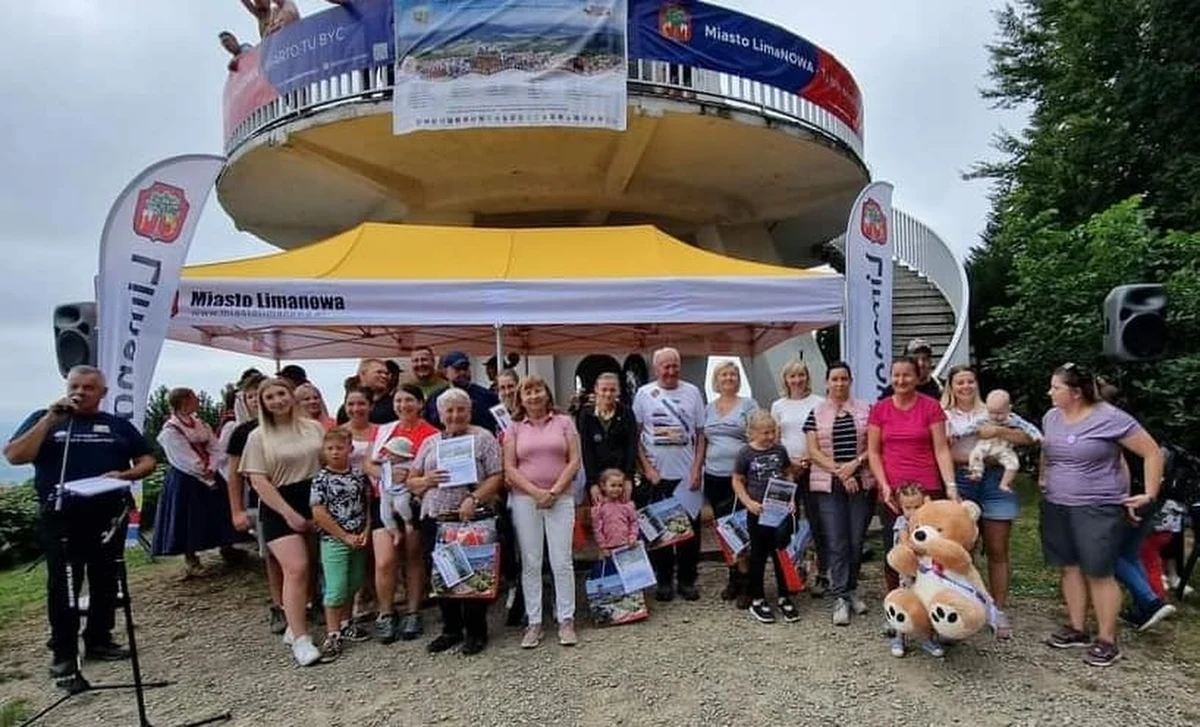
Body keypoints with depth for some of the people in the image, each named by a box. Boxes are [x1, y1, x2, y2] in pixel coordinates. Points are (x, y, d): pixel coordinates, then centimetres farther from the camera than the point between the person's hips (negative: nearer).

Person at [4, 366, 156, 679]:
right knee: (62, 586, 2)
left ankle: (99, 641, 24)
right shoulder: (44, 418, 6)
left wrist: (125, 474, -11)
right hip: (60, 517, -2)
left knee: (105, 582, 10)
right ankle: (64, 652, 13)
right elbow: (14, 456, -7)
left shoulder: (118, 425, 10)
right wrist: (49, 420, -14)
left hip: (108, 515, 2)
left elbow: (147, 460, 10)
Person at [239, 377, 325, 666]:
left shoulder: (313, 428, 7)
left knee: (310, 569, 6)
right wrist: (289, 513, -11)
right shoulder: (258, 437, 1)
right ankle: (300, 639, -7)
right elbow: (259, 481, -5)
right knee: (296, 569, -14)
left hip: (316, 501, 3)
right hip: (280, 507, -3)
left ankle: (295, 626, 24)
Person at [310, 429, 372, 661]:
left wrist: (366, 532, -5)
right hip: (333, 540, -4)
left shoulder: (359, 475, 2)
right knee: (336, 588, -3)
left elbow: (367, 505, 8)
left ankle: (345, 624, 33)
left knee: (353, 585, 15)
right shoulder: (321, 479, -10)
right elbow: (319, 514, -14)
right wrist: (345, 537, -13)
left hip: (359, 541, 5)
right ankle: (333, 635, 9)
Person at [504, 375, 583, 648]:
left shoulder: (564, 422, 7)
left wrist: (555, 491, -9)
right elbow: (509, 467, 1)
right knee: (530, 563, 4)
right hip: (525, 500, 1)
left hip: (560, 498, -1)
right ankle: (533, 623, 12)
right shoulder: (514, 428, 8)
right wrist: (536, 492, -11)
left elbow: (574, 461, 1)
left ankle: (566, 621, 9)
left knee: (562, 561, -1)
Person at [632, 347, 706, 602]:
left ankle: (687, 580, 20)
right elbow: (635, 435, 1)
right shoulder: (644, 394, 0)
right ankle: (664, 581, 20)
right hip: (657, 475, -1)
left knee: (690, 528, 6)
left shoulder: (692, 392, 3)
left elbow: (700, 434, 5)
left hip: (687, 474, 1)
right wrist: (647, 468, -6)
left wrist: (697, 469, -3)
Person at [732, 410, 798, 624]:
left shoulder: (780, 450, 3)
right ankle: (756, 600, 22)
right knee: (759, 555, 9)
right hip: (758, 512, -2)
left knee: (781, 553, 5)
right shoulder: (745, 453, -6)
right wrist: (749, 502, -13)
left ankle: (784, 598, 21)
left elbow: (789, 473, 15)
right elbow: (737, 482, -1)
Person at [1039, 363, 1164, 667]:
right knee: (1069, 567, 10)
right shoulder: (1051, 417, 7)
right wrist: (1042, 478, 19)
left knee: (1099, 572, -2)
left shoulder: (1110, 418, -13)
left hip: (1098, 509, -6)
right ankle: (1077, 629, 22)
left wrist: (1150, 494, -8)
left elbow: (1152, 452, -8)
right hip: (1056, 507, 6)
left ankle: (1106, 640, 10)